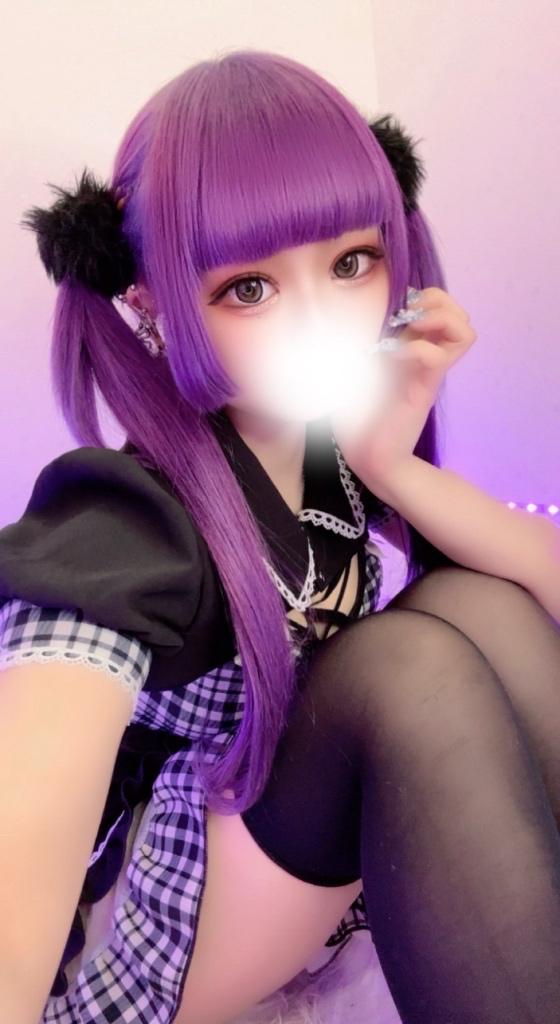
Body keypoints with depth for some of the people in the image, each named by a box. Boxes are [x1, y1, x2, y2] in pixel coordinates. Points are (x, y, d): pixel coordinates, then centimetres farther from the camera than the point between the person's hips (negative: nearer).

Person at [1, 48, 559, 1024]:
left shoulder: (331, 455, -9)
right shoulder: (128, 528, -29)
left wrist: (394, 467, -25)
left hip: (309, 874, 6)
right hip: (122, 943, -5)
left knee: (480, 609, -16)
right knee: (417, 665, -28)